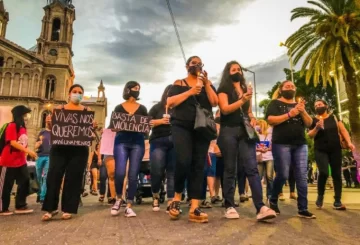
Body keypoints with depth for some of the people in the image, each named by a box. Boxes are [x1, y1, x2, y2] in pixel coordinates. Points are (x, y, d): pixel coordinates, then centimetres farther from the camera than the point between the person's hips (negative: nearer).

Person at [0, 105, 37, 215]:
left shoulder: (23, 128, 12)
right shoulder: (12, 126, -13)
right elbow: (13, 142, -22)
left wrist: (26, 155, 10)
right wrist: (28, 151, -27)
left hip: (21, 161, 8)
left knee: (25, 182, 6)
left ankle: (20, 206, 15)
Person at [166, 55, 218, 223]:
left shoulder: (207, 83, 18)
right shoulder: (179, 83, 11)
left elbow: (215, 103, 3)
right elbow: (170, 103, -4)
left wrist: (206, 84, -5)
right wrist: (190, 92, -11)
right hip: (182, 127, -3)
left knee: (198, 165, -3)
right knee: (183, 161, -19)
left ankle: (194, 208, -3)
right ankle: (177, 197, 6)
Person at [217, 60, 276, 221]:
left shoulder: (246, 89, 22)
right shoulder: (223, 89, 5)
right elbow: (225, 109, -9)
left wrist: (252, 118, 6)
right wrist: (242, 100, -20)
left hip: (245, 131, 4)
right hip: (229, 131, -4)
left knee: (252, 168, -8)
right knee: (230, 169, -1)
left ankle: (260, 208, -13)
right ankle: (230, 207, 6)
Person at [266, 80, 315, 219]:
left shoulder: (299, 104, 21)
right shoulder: (275, 103, 5)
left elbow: (309, 123, 12)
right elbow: (270, 120, -10)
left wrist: (303, 111, -6)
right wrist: (289, 114, -16)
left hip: (300, 144, 5)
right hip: (281, 144, -5)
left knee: (302, 177, 1)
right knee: (282, 175, -6)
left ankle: (303, 209, 7)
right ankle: (273, 201, 17)